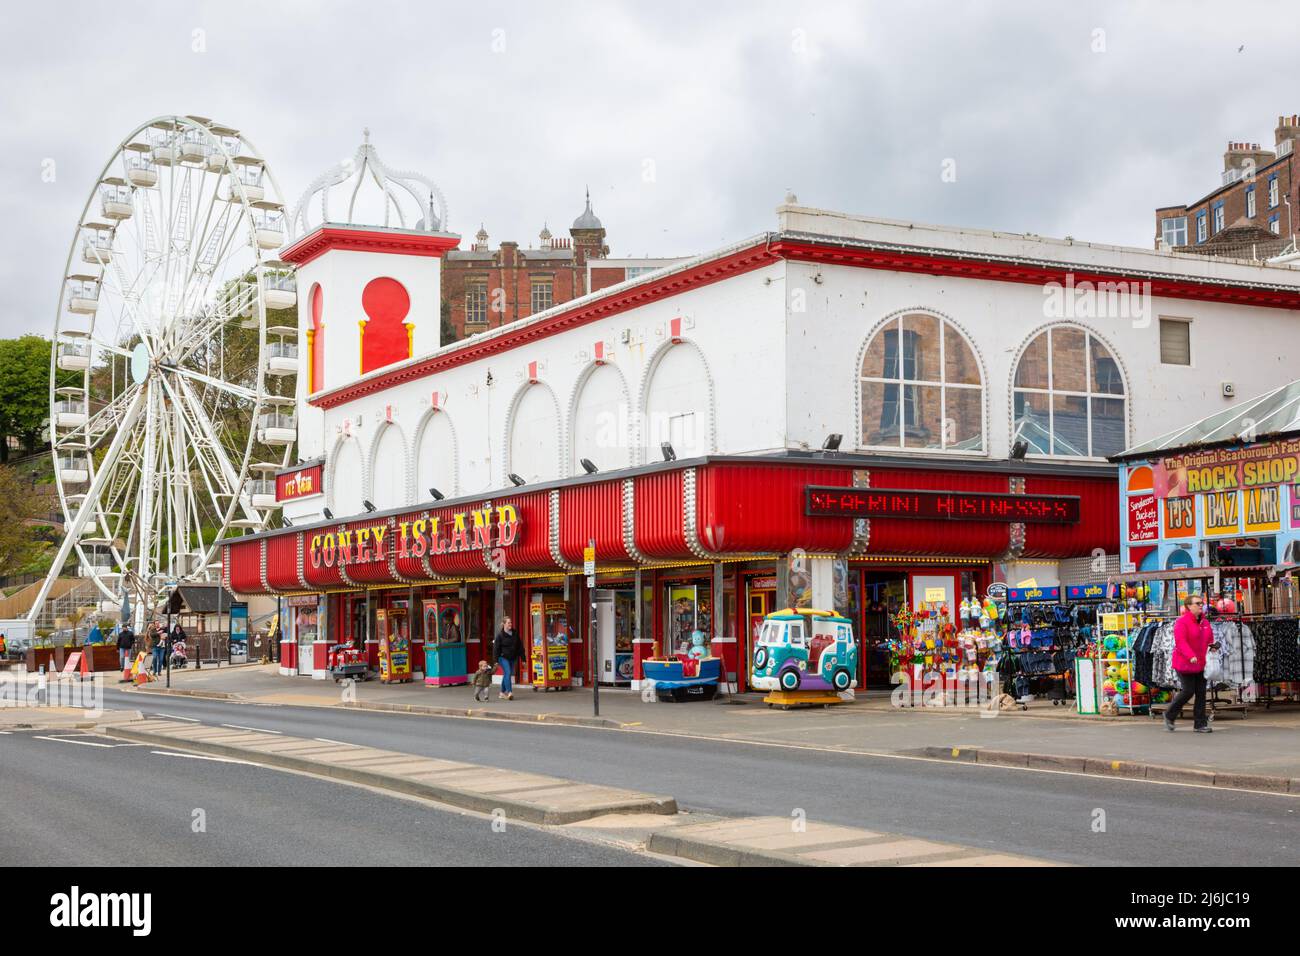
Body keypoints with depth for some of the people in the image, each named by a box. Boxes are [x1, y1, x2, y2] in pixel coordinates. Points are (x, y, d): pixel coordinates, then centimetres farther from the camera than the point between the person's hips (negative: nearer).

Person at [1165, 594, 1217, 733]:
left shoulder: (1205, 622, 10)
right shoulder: (1182, 622, -14)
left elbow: (1210, 639, 21)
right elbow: (1180, 642, -26)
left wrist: (1212, 646, -2)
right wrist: (1191, 656, -38)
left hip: (1200, 664, 7)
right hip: (1185, 664, -7)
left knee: (1201, 693, 3)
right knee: (1188, 691, -6)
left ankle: (1200, 724, 7)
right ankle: (1169, 716, 16)